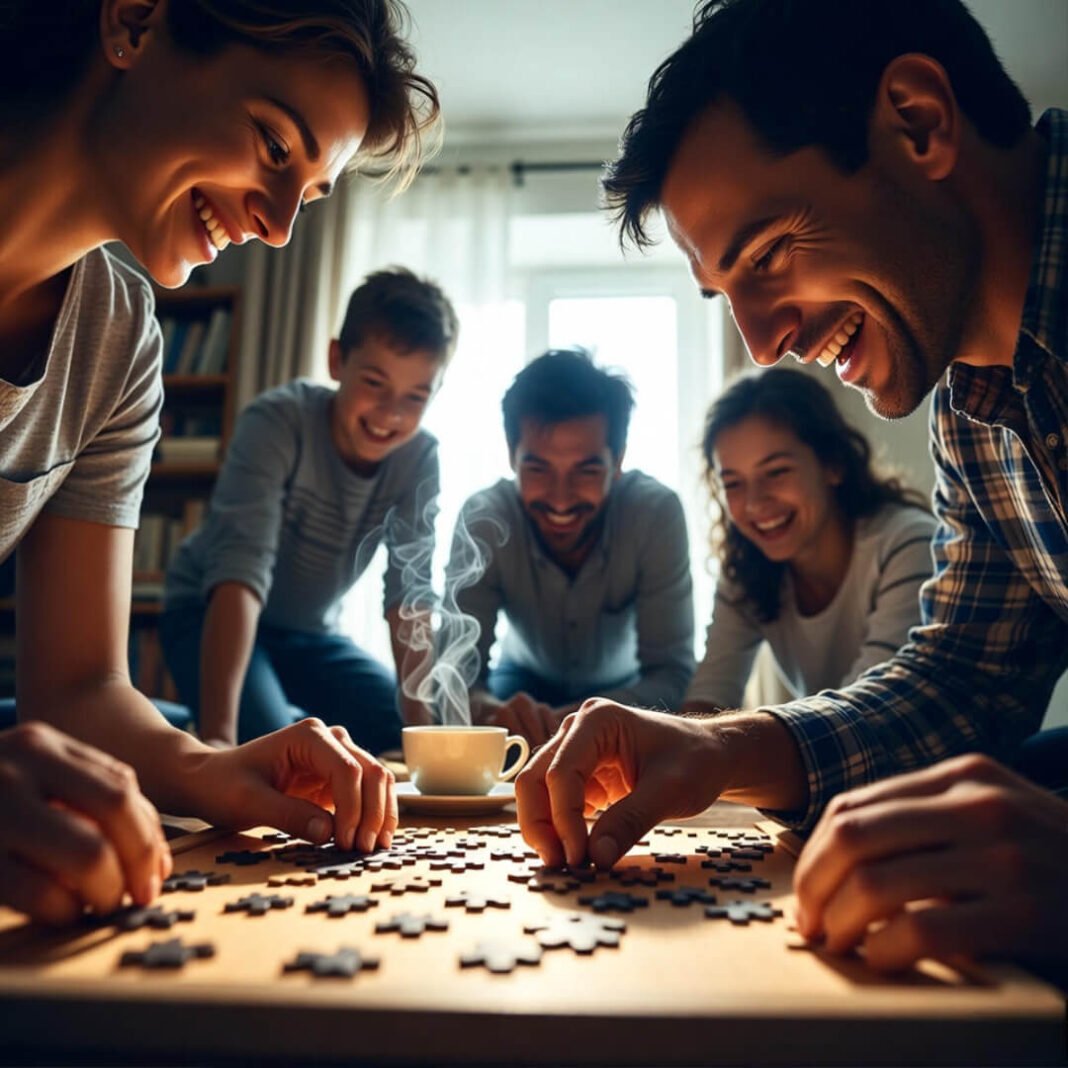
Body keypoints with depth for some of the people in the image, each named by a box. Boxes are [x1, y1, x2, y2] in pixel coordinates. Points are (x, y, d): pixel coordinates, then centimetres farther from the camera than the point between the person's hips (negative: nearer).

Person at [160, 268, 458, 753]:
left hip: (310, 632, 4)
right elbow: (241, 568, -37)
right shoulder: (278, 421, -28)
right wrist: (219, 732, -46)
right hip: (207, 615, -4)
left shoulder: (420, 457, -15)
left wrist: (420, 726, -27)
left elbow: (410, 594, -18)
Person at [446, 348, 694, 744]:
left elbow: (672, 674, -30)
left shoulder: (656, 512, -32)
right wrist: (488, 709, -54)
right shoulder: (483, 519, -29)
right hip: (526, 682, 0)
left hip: (620, 690, 0)